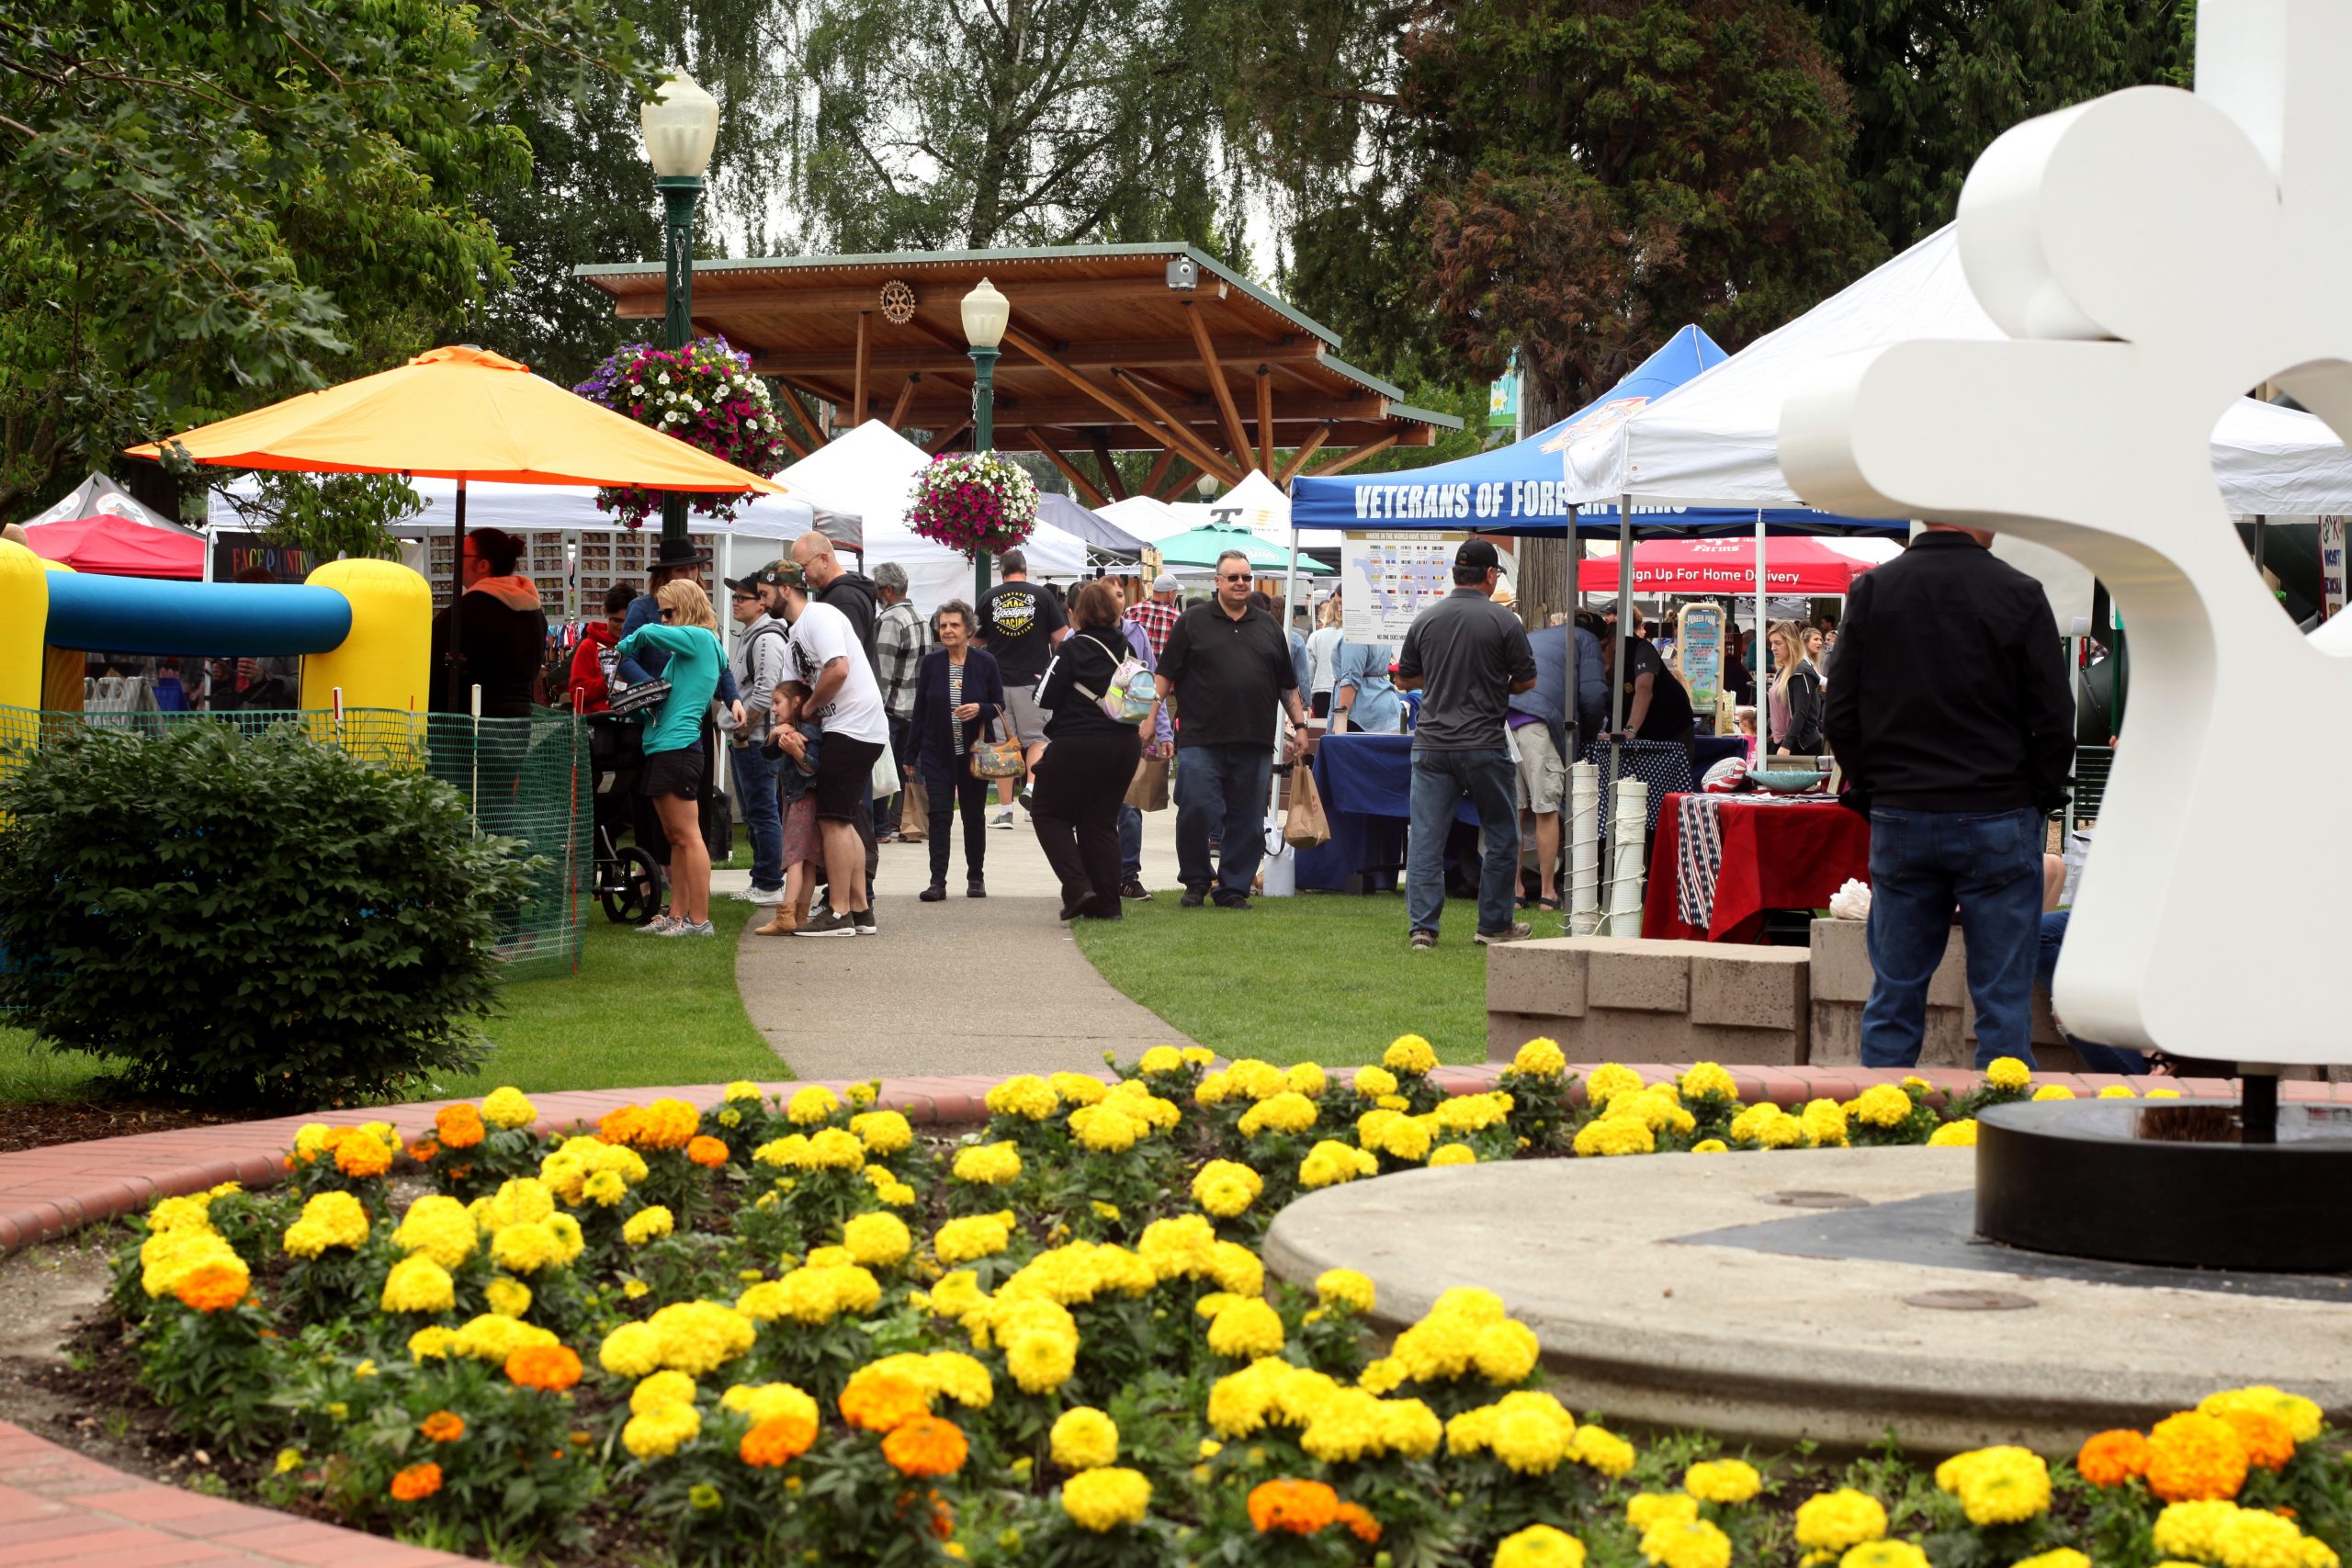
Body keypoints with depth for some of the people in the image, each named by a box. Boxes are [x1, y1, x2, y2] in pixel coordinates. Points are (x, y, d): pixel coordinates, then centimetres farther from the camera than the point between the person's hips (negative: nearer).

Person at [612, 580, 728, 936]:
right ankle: (677, 915, 15)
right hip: (662, 747, 10)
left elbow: (650, 633, -19)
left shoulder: (699, 638, -7)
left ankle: (698, 919, -10)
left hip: (678, 747, -10)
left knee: (687, 836, -10)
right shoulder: (686, 648, 22)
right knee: (675, 837, 12)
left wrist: (622, 648, -1)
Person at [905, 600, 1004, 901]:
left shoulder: (985, 662, -4)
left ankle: (975, 877, 22)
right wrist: (910, 754, 4)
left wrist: (980, 709, -20)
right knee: (938, 814, -6)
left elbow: (999, 706, 3)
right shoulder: (931, 663, 0)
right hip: (937, 752, 0)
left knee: (974, 815, 9)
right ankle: (937, 881, -7)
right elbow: (919, 711, 4)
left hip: (974, 752, 0)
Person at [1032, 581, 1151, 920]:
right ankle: (1106, 903, 9)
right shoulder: (1125, 648, 7)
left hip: (1079, 744, -6)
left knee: (1048, 813, 9)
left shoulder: (1073, 649, -11)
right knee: (1101, 822, 13)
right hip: (1125, 743, 6)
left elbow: (1045, 698, -10)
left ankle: (1077, 887, -6)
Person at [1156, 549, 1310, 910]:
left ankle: (1233, 888, 13)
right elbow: (1165, 675, 3)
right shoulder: (1193, 622, 5)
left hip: (1253, 744, 3)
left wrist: (1300, 725, 13)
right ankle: (1196, 883, 11)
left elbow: (1288, 685, 19)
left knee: (1247, 821, 4)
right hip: (1201, 740, -3)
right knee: (1195, 812, -7)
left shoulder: (1268, 627, 15)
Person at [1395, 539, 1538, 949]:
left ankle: (1422, 926, -2)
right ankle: (1494, 924, 18)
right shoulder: (1503, 621, -7)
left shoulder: (1425, 620, 3)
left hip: (1431, 744, 3)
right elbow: (1527, 681, 0)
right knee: (1501, 837, 12)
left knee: (1425, 837, 3)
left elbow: (1405, 679, 13)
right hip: (1484, 744, -3)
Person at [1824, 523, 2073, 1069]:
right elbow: (2055, 719, -5)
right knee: (2003, 1000, 3)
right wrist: (2039, 796, 8)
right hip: (1997, 821, -3)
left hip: (1899, 819, 3)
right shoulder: (2019, 595, -8)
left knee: (1894, 996, 9)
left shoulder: (1871, 590, -1)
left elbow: (1840, 715, 3)